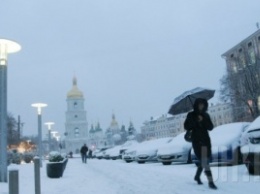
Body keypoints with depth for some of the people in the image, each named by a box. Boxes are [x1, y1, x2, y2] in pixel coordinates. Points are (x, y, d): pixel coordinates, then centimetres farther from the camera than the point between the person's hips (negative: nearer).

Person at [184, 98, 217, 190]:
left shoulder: (206, 115, 11)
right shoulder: (191, 115, 1)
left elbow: (210, 127, 2)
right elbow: (187, 126, -4)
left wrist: (203, 121, -13)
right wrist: (196, 121, -15)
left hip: (206, 139, 5)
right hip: (197, 140, -5)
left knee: (204, 160, 10)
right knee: (204, 160, -15)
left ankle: (197, 176, 32)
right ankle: (210, 182, -19)